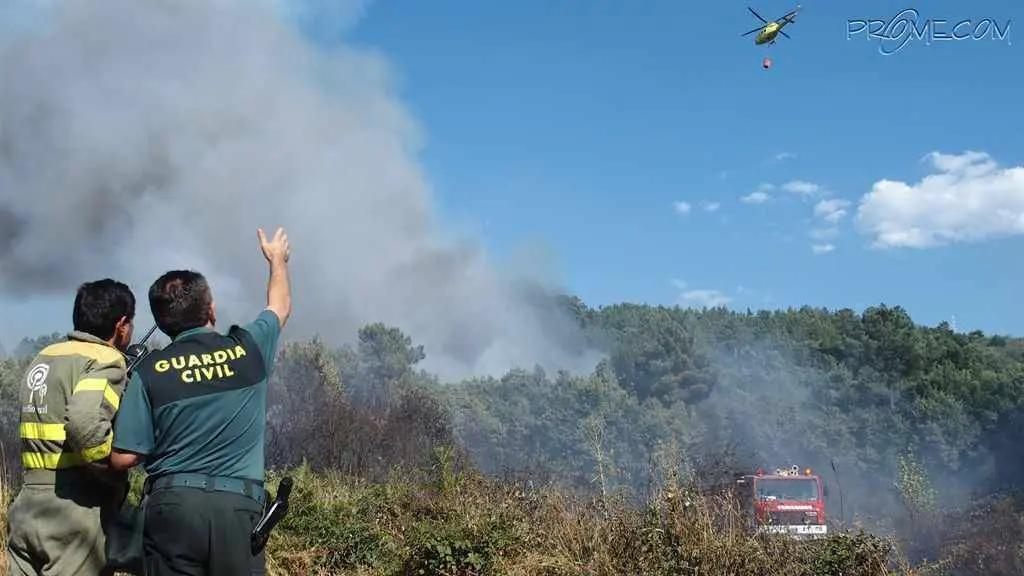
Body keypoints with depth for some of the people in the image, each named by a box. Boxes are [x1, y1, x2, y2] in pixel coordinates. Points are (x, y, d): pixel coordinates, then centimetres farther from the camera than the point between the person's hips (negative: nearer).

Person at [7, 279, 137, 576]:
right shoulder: (105, 361, -9)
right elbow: (85, 423, -26)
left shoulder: (43, 358, 16)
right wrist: (118, 478, -12)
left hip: (25, 510, 7)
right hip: (76, 517, -7)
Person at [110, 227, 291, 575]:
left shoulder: (149, 371, 0)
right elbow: (280, 307, 26)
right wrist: (277, 259, 44)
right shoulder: (248, 350, 4)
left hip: (172, 505, 0)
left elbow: (124, 458, -3)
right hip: (238, 507, 0)